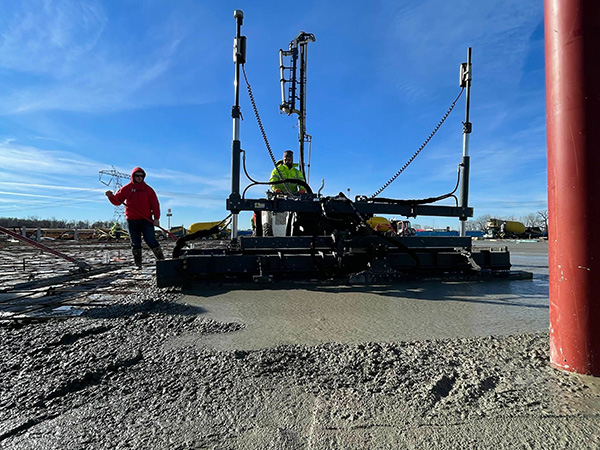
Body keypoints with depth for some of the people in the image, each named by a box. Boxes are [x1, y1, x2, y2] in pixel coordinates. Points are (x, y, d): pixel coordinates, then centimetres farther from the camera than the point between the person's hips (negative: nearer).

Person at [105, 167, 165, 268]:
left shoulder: (148, 189, 4)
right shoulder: (126, 189, 7)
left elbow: (155, 204, 0)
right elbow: (117, 201, 8)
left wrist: (156, 218, -9)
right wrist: (110, 196, -13)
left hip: (146, 220, -2)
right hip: (132, 221, 2)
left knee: (151, 241, -9)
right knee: (135, 244, 6)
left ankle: (162, 260, -2)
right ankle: (138, 265, 13)